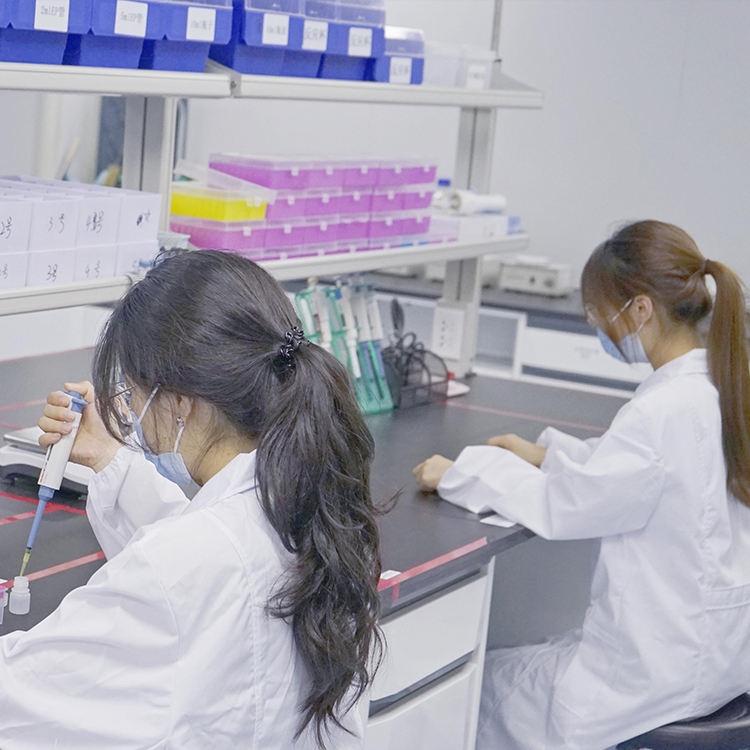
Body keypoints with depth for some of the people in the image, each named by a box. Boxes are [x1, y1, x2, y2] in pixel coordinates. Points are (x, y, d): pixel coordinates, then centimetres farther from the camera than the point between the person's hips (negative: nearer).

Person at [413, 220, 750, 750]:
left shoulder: (668, 410, -27)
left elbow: (563, 507, -18)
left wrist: (462, 474, -6)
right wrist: (547, 455, 15)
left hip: (664, 674, -9)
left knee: (478, 686, 10)